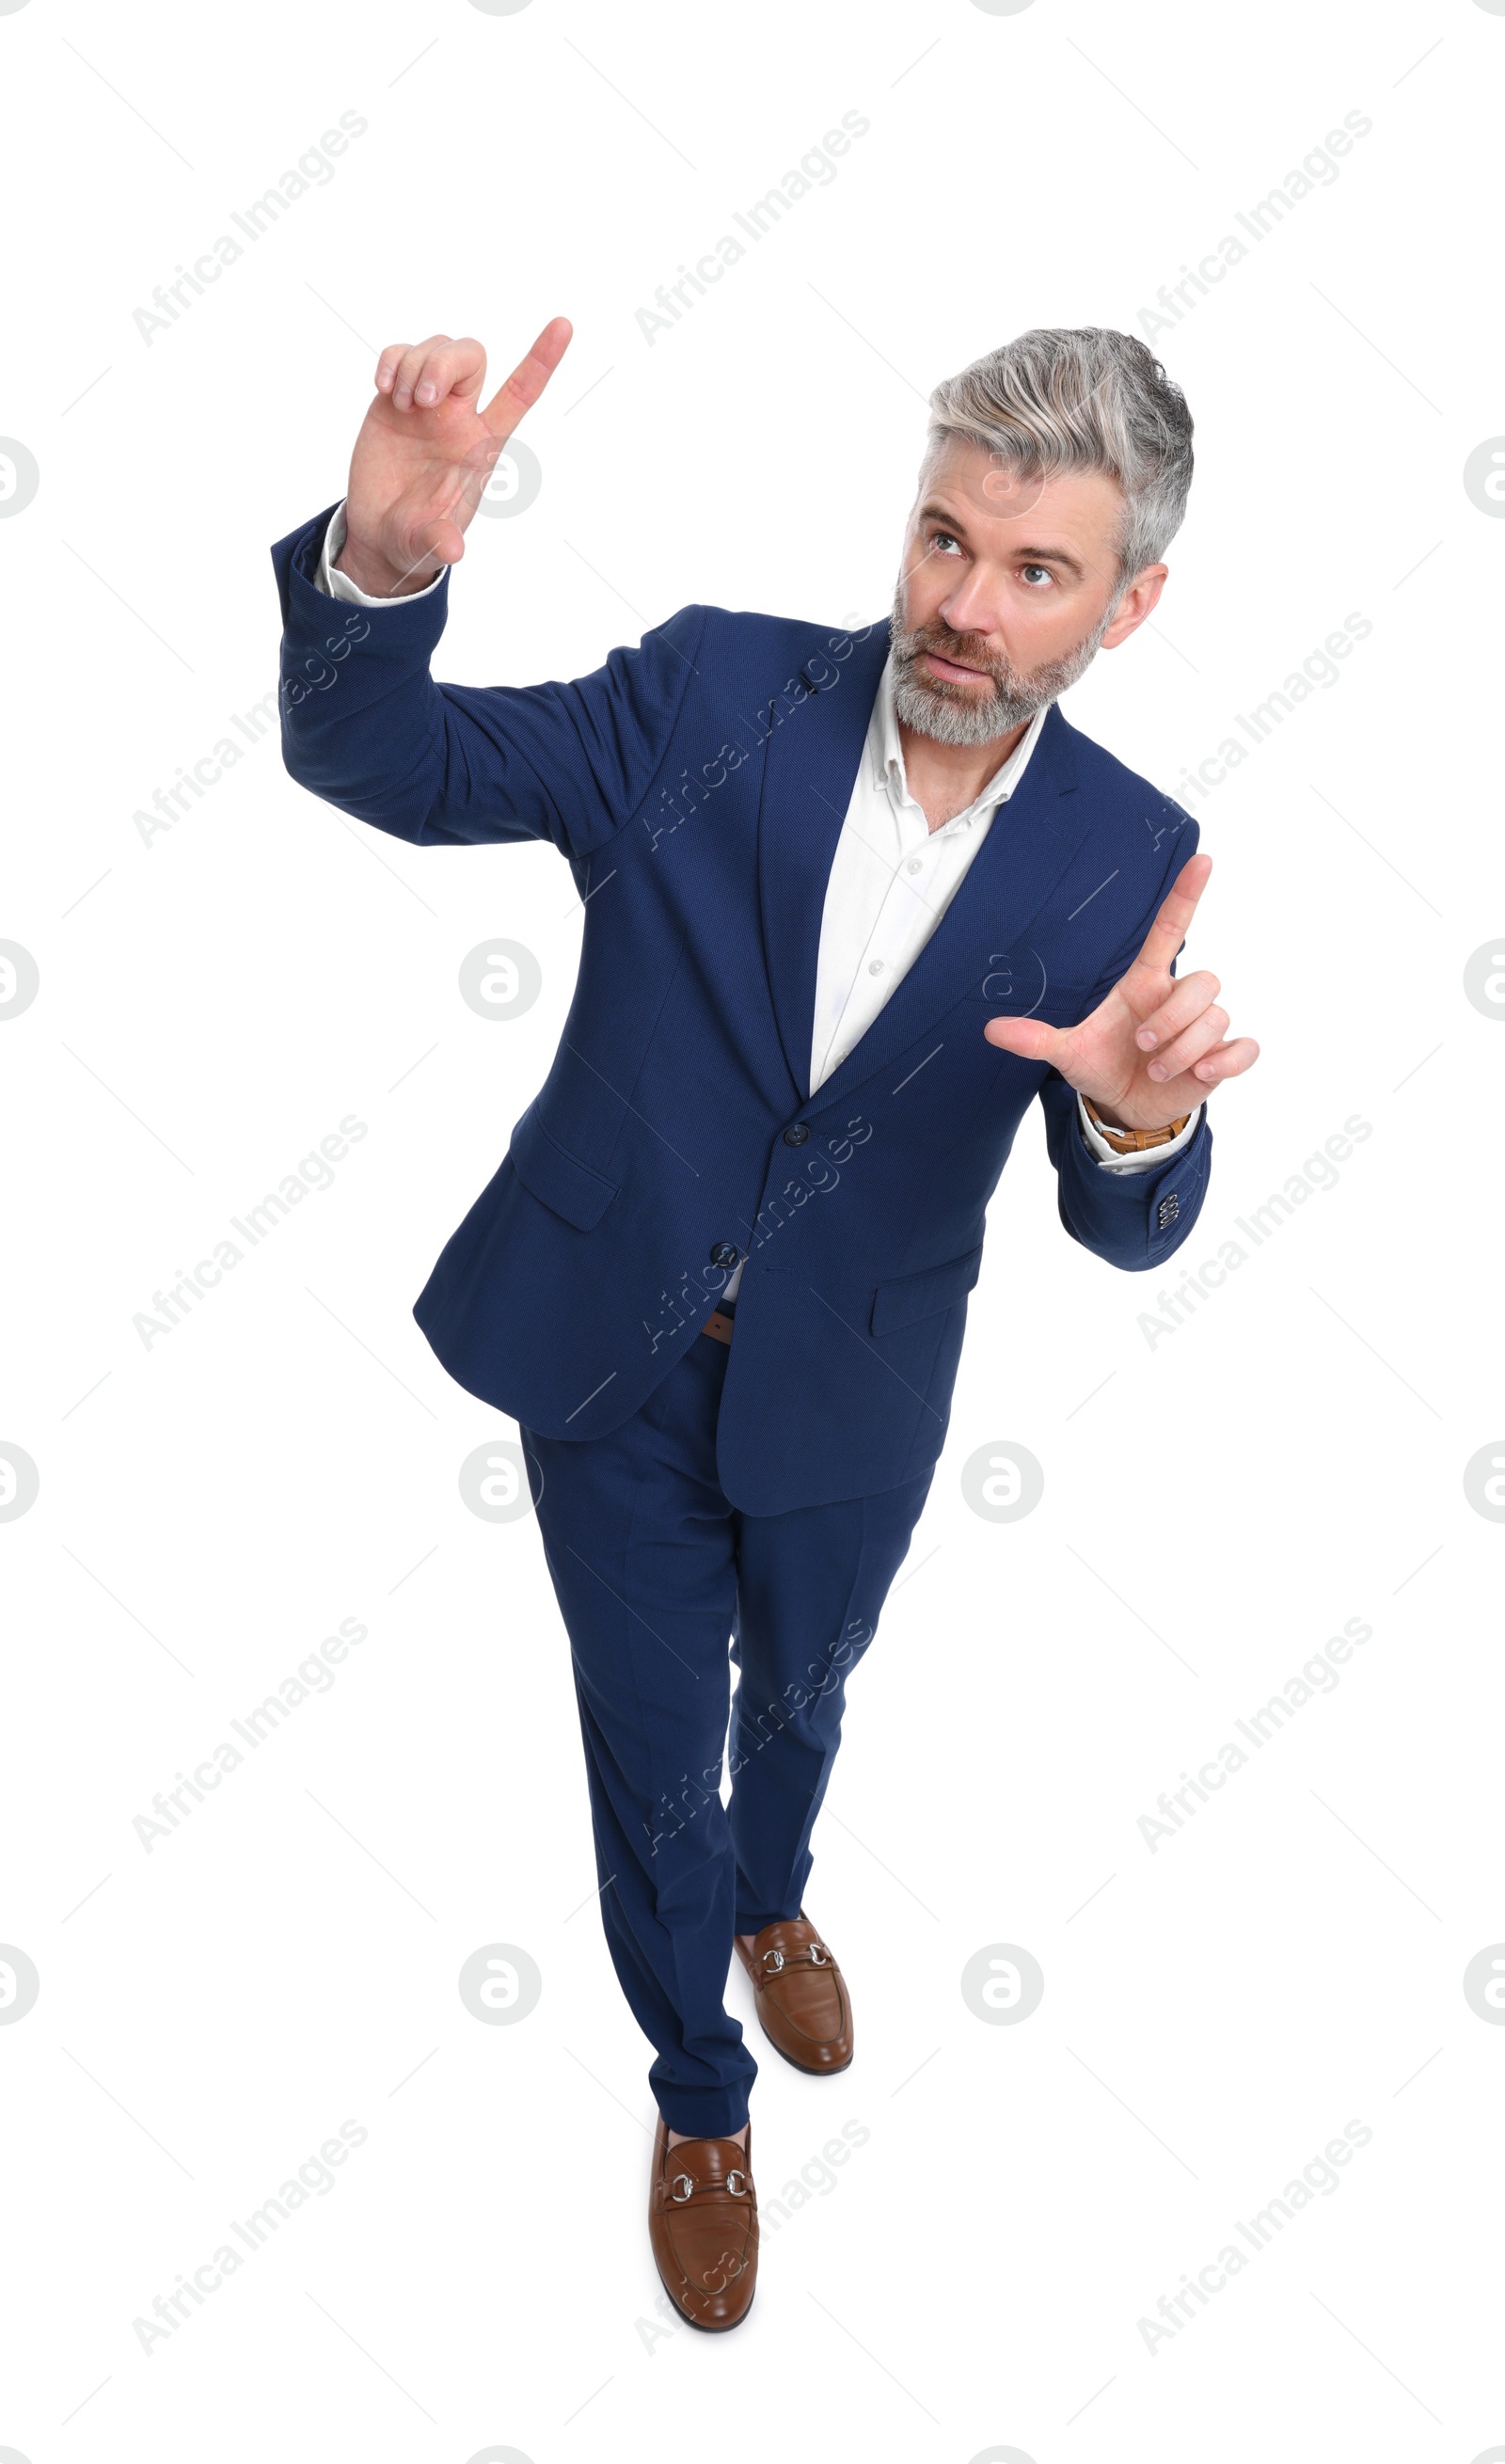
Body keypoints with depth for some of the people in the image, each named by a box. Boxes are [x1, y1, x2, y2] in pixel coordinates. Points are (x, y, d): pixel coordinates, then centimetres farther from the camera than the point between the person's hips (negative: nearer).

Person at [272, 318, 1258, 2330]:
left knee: (798, 1692, 29)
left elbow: (1124, 1227, -13)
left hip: (849, 1401, 1)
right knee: (653, 1750, 16)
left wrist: (1142, 1122, -39)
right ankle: (701, 2093, 44)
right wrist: (384, 560, -41)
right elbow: (372, 760, -18)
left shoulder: (1128, 861, -14)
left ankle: (771, 1902, 64)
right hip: (606, 1347, -1)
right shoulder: (714, 693, -17)